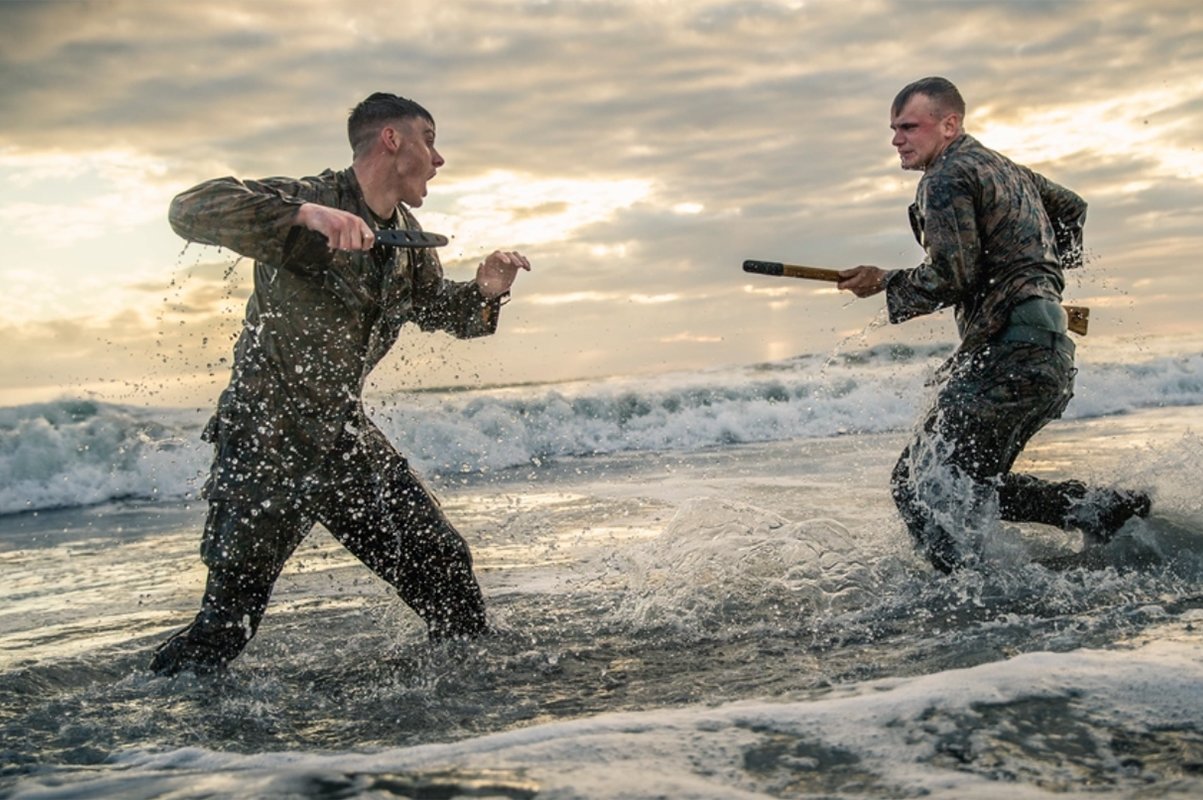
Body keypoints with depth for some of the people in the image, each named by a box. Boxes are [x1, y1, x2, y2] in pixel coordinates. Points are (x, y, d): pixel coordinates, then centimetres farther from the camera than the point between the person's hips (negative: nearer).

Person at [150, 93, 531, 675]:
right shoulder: (309, 200, -18)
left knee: (443, 562, 8)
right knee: (226, 624, -5)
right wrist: (306, 215, -42)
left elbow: (436, 308, 22)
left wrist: (484, 292, -1)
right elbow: (190, 210, -30)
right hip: (267, 440, -7)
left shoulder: (407, 236, 7)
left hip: (345, 434, 7)